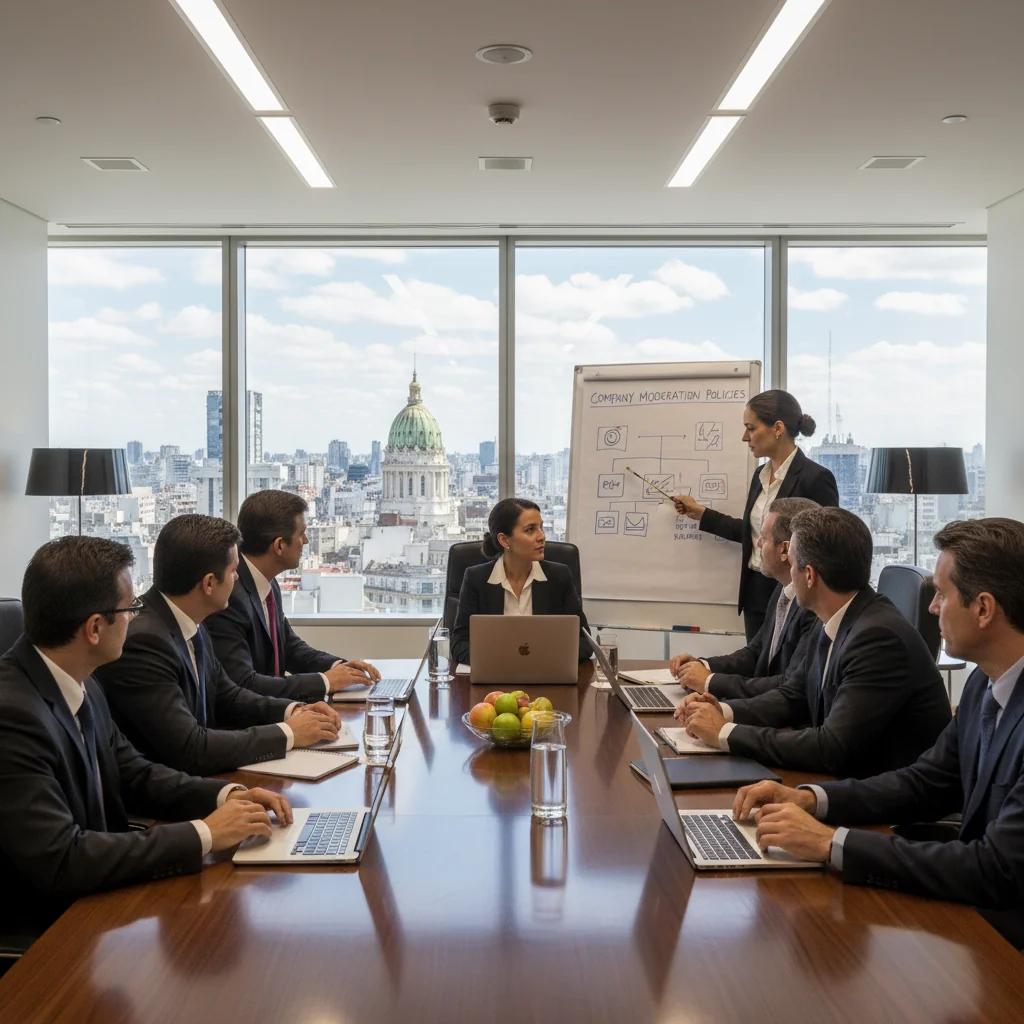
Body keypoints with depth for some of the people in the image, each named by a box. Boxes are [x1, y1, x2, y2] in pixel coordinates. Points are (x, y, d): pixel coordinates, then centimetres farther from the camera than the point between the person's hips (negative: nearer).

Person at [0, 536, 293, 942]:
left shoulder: (80, 686, 1)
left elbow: (133, 775, 11)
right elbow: (60, 861, -29)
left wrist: (228, 795, -6)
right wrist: (204, 834, -24)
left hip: (93, 898, 8)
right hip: (45, 931, -7)